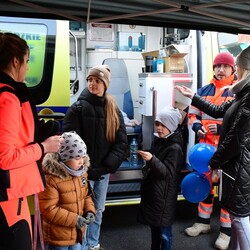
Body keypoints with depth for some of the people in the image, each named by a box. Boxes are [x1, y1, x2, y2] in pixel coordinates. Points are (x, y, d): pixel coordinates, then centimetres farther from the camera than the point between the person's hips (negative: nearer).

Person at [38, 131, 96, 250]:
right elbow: (48, 209, -23)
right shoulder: (51, 179, -24)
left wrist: (89, 210, -6)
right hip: (57, 235, -7)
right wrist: (74, 219, -22)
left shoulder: (81, 172, 0)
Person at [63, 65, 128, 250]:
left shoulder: (113, 110, 5)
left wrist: (109, 165, -10)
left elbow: (122, 141, 2)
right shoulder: (78, 108, -8)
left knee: (98, 211, 18)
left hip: (103, 171, 5)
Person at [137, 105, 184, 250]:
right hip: (152, 191, 8)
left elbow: (168, 173, -25)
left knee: (164, 232, 3)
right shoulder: (157, 140, 7)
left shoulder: (175, 147, -18)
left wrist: (152, 159, -35)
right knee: (154, 226, 20)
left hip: (164, 196, -8)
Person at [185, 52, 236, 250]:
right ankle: (203, 222, 33)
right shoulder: (204, 90, 9)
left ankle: (226, 230, 19)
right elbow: (193, 114, 15)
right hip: (206, 145, 5)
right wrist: (197, 127, -5)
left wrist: (222, 129, -21)